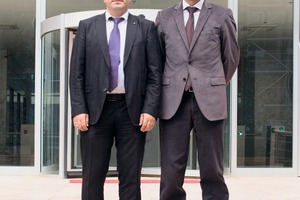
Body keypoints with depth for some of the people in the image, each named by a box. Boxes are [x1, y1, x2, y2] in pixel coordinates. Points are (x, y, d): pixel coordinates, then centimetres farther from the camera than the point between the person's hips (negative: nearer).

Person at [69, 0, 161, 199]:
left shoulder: (146, 27, 8)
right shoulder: (87, 26, 10)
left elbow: (155, 72, 3)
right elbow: (77, 72, 5)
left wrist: (150, 109, -8)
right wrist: (78, 109, -5)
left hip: (132, 110, 0)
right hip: (96, 109, 1)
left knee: (131, 177, 4)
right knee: (93, 175, 4)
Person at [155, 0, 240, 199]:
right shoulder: (164, 17, 10)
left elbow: (231, 57, 13)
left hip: (209, 100, -1)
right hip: (174, 101, 1)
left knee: (212, 168, 4)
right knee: (171, 169, 0)